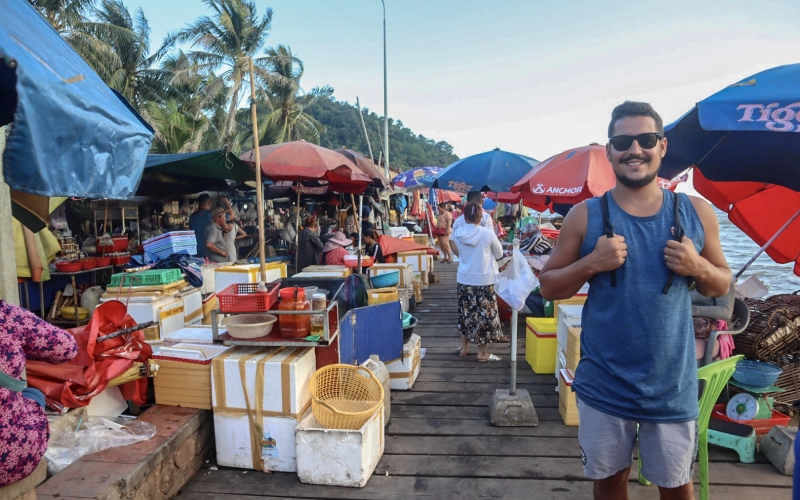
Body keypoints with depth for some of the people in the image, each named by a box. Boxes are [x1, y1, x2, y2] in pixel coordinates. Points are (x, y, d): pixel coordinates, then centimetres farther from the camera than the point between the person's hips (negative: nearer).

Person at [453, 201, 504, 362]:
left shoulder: (459, 233, -6)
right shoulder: (488, 234, -15)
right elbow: (499, 254, -1)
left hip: (464, 279, 4)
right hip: (484, 280, -3)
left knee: (466, 312, 16)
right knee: (485, 314, 7)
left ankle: (464, 347, 28)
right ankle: (482, 353, 14)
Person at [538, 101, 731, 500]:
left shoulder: (697, 213, -2)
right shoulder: (585, 216, -6)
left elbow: (722, 285, 8)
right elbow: (548, 287, -3)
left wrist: (698, 267, -14)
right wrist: (591, 263, -20)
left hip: (672, 384, 1)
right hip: (604, 384, 0)